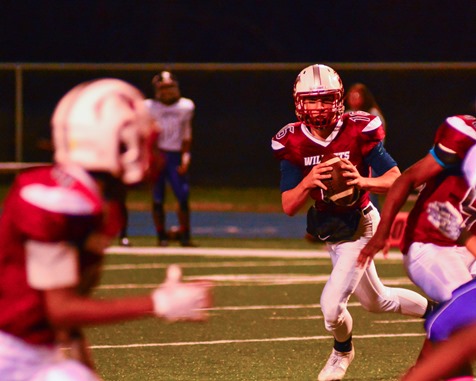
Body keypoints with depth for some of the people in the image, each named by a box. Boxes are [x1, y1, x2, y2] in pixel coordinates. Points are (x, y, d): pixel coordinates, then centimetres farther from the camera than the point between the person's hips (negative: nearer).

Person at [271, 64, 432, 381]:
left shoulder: (358, 132, -20)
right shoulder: (293, 143, -11)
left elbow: (397, 180, -20)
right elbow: (289, 207, -14)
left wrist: (363, 181, -40)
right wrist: (308, 182, -35)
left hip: (359, 227, -5)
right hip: (330, 231, 5)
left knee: (332, 305, -15)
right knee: (377, 301, 21)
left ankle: (342, 352, 19)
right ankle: (435, 310, 48)